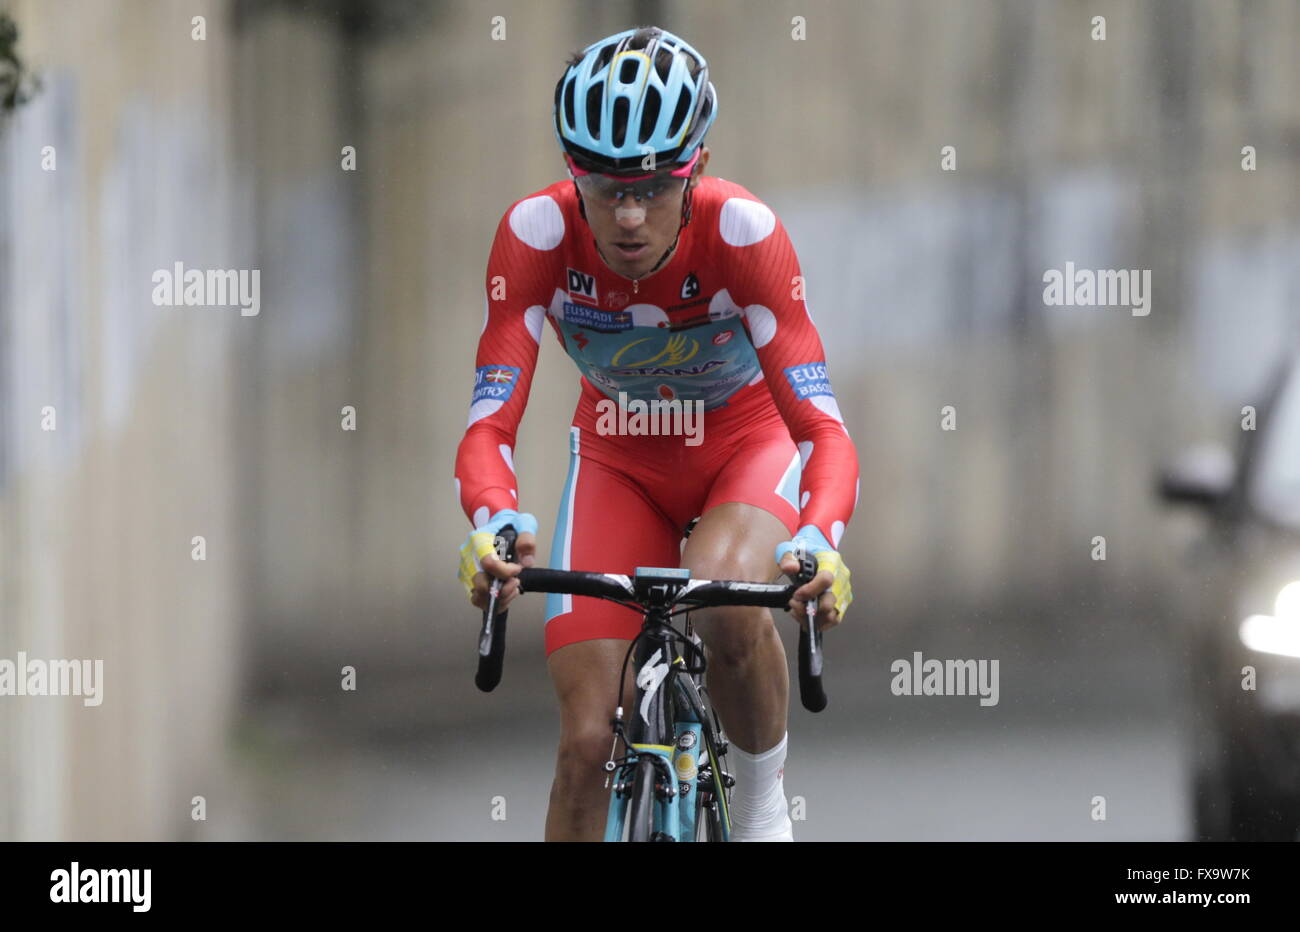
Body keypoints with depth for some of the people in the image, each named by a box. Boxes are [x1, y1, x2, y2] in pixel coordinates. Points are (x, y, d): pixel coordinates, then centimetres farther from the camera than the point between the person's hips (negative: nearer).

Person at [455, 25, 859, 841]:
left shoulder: (742, 231, -32)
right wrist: (495, 526, -54)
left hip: (747, 445, -2)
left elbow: (823, 427, -36)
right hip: (620, 459, 2)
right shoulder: (537, 234, -28)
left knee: (725, 597, -35)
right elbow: (489, 428, -32)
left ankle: (764, 798, -7)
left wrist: (819, 542, -57)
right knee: (588, 740, -11)